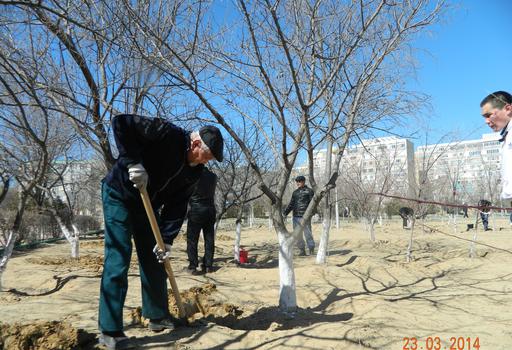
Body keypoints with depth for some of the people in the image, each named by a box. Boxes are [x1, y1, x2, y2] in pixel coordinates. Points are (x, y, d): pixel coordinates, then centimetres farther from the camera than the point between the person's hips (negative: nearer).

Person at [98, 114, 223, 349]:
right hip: (119, 195, -7)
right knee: (118, 260, -10)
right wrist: (133, 161, -34)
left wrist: (167, 239, -14)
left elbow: (177, 206, -5)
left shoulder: (195, 172, -6)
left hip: (148, 204, 7)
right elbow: (121, 123, -27)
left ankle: (158, 316, 23)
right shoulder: (167, 134, -26)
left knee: (154, 260, 8)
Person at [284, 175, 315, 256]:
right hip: (296, 216, 5)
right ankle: (302, 251, 14)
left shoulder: (309, 191, 2)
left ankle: (312, 250, 7)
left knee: (308, 234, -4)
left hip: (305, 216, -5)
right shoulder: (295, 192, 17)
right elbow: (291, 204, 19)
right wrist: (285, 213, 9)